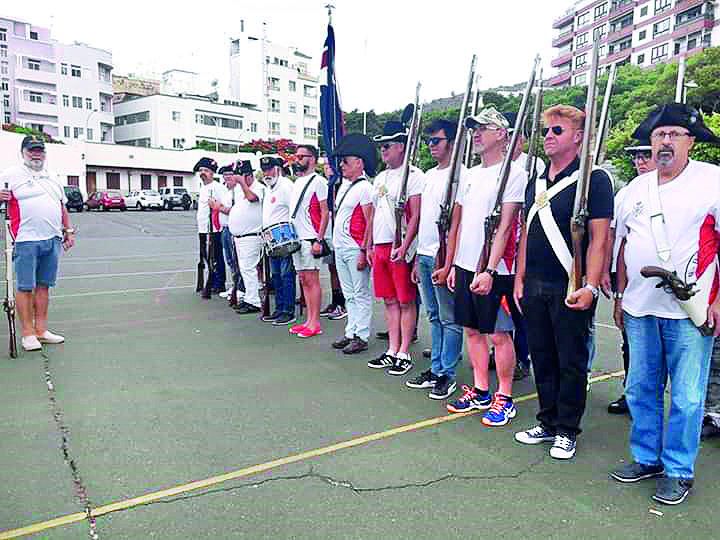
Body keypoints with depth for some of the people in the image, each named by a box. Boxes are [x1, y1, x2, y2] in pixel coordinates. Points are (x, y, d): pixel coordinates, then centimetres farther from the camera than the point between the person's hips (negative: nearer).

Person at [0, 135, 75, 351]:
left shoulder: (53, 178, 20)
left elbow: (62, 207, 24)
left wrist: (68, 231, 20)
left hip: (53, 240, 5)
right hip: (26, 241, -5)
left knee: (43, 286, 10)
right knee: (25, 287, -1)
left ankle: (41, 330, 17)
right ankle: (28, 333, 6)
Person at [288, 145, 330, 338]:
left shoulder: (318, 181, -8)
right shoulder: (297, 182, 18)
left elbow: (325, 212, -13)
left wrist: (319, 240, -18)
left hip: (310, 239, -9)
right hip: (296, 238, 9)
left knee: (312, 280, -5)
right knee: (304, 280, 11)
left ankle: (315, 323, 2)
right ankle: (309, 320, 18)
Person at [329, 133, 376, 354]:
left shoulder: (364, 187, -11)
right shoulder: (344, 185, 15)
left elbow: (370, 223, -15)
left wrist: (364, 251, -18)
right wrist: (335, 244, 17)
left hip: (355, 250, -9)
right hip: (340, 248, 9)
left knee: (361, 294, 0)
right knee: (348, 294, 14)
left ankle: (361, 337, 7)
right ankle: (350, 332, 23)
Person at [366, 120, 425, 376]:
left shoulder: (413, 175, -7)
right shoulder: (380, 177, 18)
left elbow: (416, 215, -14)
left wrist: (404, 247, -21)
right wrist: (370, 245, 15)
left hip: (400, 248, -8)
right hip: (380, 247, 8)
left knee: (405, 301, 0)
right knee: (389, 300, 12)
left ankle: (404, 354, 9)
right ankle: (392, 350, 21)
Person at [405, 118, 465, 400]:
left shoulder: (459, 173, -9)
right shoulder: (429, 175, 17)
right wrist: (418, 257, 17)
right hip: (425, 255, 9)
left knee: (449, 319, 1)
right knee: (433, 316, 14)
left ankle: (447, 375, 10)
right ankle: (435, 369, 24)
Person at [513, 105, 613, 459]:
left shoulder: (594, 179, -6)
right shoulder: (536, 182, 14)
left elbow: (599, 237, -11)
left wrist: (590, 286, -18)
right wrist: (520, 279, 12)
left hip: (571, 288, -6)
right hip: (535, 286, 6)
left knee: (571, 361, 5)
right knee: (542, 358, 13)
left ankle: (567, 431, 20)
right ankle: (547, 422, 28)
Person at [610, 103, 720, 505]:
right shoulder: (637, 187, 12)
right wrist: (621, 295, 15)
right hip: (639, 307, 5)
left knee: (687, 397, 3)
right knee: (641, 389, 13)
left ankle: (679, 472, 19)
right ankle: (646, 458, 29)